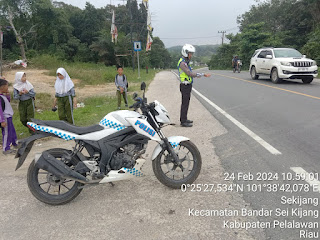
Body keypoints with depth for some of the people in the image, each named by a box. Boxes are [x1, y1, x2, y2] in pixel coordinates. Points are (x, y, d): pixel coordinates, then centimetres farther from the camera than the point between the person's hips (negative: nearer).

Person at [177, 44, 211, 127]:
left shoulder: (186, 62, 15)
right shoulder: (182, 63, -18)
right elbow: (190, 74, -26)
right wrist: (203, 74, -25)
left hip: (187, 85, 10)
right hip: (185, 86, -10)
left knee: (185, 103, 15)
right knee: (185, 104, -5)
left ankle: (184, 119, 25)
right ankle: (183, 122, 2)